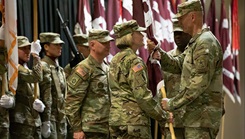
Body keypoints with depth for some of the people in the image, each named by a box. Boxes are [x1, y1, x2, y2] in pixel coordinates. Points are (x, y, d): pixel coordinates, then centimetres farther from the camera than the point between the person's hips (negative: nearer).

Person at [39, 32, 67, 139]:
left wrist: (65, 120, 17)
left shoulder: (59, 69, 16)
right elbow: (46, 97, -17)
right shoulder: (43, 67, -11)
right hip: (50, 119, -8)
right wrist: (46, 122, -20)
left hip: (61, 120, 8)